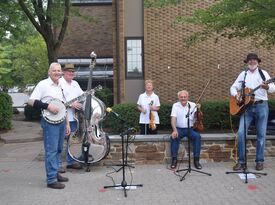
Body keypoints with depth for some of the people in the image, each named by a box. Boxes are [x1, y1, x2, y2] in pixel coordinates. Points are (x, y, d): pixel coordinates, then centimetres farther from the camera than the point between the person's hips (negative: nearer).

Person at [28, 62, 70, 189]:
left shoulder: (61, 87, 16)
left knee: (58, 149, 13)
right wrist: (48, 106, -21)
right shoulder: (43, 84, -6)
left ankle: (55, 173, 26)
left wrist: (67, 123, 17)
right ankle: (51, 180, -4)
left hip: (61, 121, 8)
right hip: (50, 122, -8)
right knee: (51, 150, -8)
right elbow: (31, 101, -12)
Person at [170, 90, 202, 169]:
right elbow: (173, 119, -11)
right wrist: (174, 130, -28)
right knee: (174, 137, -31)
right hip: (179, 129, -1)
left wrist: (198, 110, -27)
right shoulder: (175, 105, 0)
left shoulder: (193, 105, 2)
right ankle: (174, 159, -19)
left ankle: (196, 159, -18)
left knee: (197, 136, -28)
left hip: (190, 129, 1)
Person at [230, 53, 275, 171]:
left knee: (261, 134, 3)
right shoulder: (243, 74, 11)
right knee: (241, 133, -10)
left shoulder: (263, 73, 6)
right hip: (246, 106, 1)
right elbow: (233, 87, 12)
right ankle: (241, 161, -2)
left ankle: (260, 161, 14)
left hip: (261, 106, -1)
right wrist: (236, 95, -9)